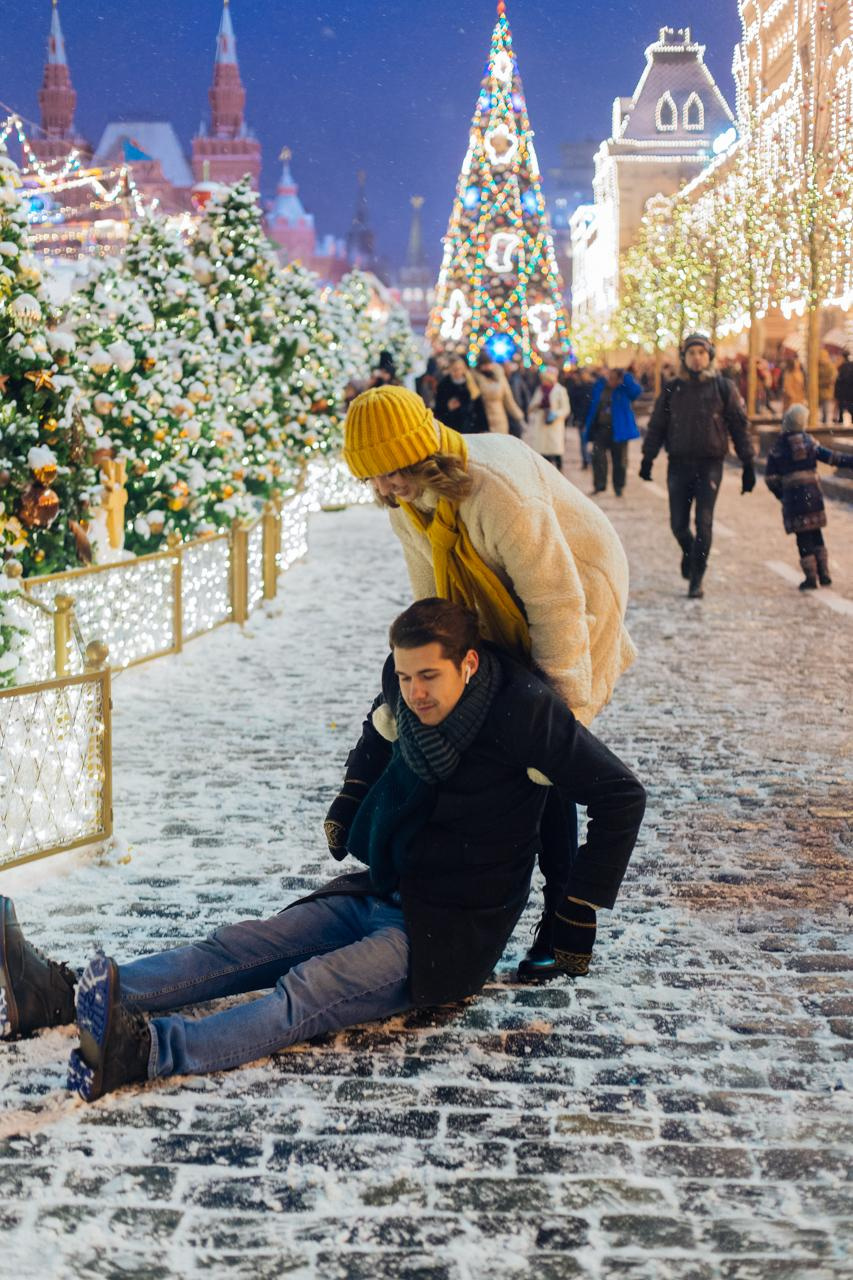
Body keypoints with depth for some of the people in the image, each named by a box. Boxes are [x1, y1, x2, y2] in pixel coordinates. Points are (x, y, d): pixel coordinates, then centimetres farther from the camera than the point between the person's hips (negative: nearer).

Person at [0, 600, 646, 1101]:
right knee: (237, 948, -12)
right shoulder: (408, 693, 1)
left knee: (310, 991, -31)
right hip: (378, 895, 7)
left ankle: (151, 1048, -54)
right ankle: (58, 995, -27)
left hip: (455, 929, -7)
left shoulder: (523, 711, -18)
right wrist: (347, 819, 21)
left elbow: (622, 797, -12)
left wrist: (581, 921, -9)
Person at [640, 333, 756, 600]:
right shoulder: (672, 389, 6)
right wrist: (647, 458, 3)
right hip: (679, 464, 2)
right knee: (678, 523, 3)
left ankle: (696, 579, 3)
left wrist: (748, 464, 0)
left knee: (703, 523, -7)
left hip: (710, 465, -2)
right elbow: (656, 425, 11)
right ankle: (688, 551, 36)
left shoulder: (723, 387, 1)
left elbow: (739, 425, 3)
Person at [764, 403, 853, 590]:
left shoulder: (778, 448, -3)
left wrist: (781, 495, 11)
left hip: (792, 495, -2)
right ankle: (824, 574, 15)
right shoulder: (810, 442, 0)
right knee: (816, 534, 15)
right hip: (813, 494, 2)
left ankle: (811, 577, 1)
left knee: (803, 537, 3)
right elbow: (833, 458, -1)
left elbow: (770, 478, -1)